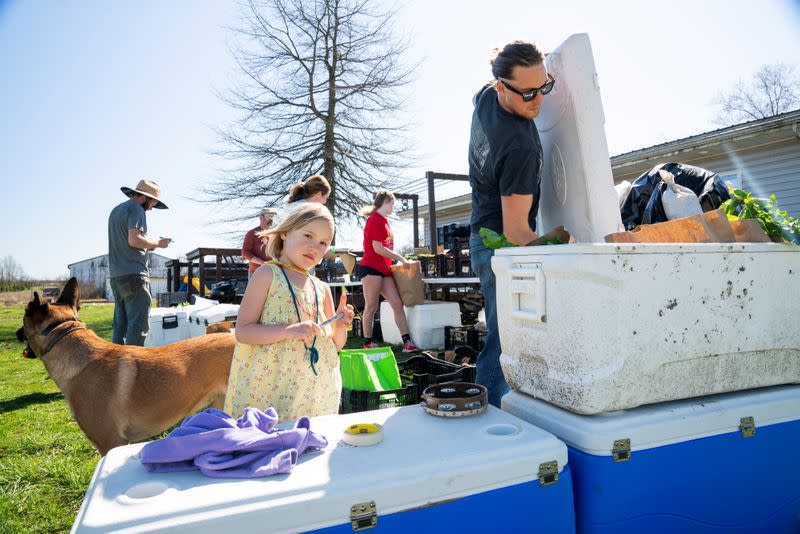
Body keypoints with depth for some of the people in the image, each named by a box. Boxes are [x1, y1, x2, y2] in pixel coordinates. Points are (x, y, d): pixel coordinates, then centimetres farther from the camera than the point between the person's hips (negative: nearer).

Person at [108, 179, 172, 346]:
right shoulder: (136, 210, -6)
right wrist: (157, 243, -5)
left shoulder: (116, 210, 23)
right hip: (133, 274, -9)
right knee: (138, 324, -9)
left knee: (120, 324, 11)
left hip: (116, 275, 9)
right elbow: (134, 239, -19)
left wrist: (149, 246, 15)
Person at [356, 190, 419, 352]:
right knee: (371, 307, -1)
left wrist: (395, 260, 13)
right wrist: (399, 258, -10)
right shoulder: (375, 220, -9)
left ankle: (407, 342, -2)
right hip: (371, 268, -9)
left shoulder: (384, 220, 19)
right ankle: (368, 343, 11)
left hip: (384, 269, 9)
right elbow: (378, 248, -16)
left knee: (397, 304, 0)